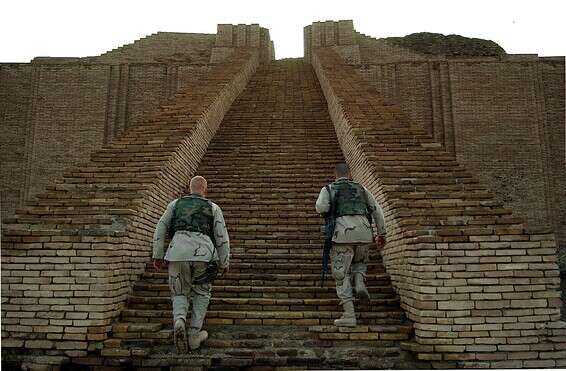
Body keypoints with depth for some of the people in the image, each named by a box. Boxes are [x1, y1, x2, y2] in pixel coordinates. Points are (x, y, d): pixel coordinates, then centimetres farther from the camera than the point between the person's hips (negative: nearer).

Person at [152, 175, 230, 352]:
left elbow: (161, 229, 16)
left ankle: (179, 322, -13)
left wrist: (158, 256, 15)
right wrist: (224, 263, 23)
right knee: (201, 293, 22)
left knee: (180, 295, 17)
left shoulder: (175, 204, 25)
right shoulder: (213, 208, 20)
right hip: (203, 254, -1)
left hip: (177, 253, 1)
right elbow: (222, 238, 14)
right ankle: (194, 335, 16)